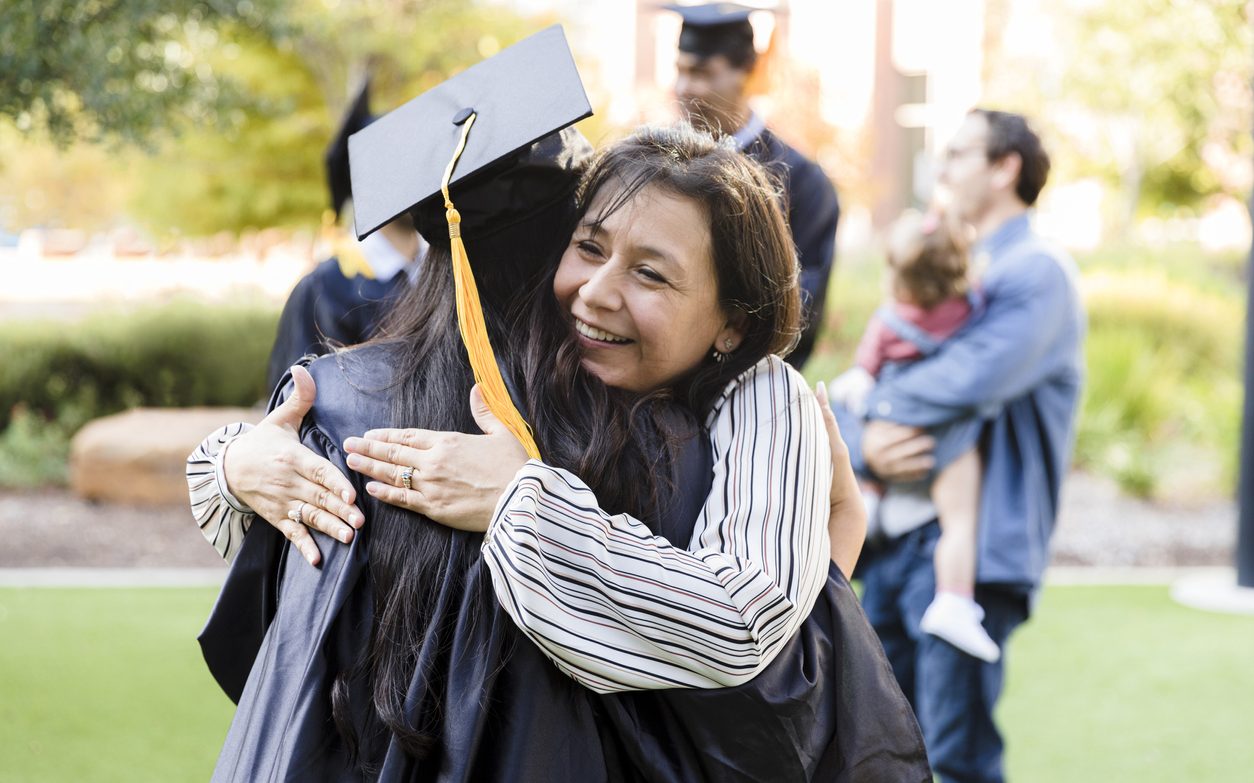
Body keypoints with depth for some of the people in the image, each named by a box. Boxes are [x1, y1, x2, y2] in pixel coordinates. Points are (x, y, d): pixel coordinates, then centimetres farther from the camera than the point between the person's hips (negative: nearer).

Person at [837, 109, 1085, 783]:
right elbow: (852, 398, 15)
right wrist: (865, 447, -8)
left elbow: (976, 378, -23)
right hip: (894, 539, 8)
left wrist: (886, 404, -5)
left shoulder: (1035, 271, -6)